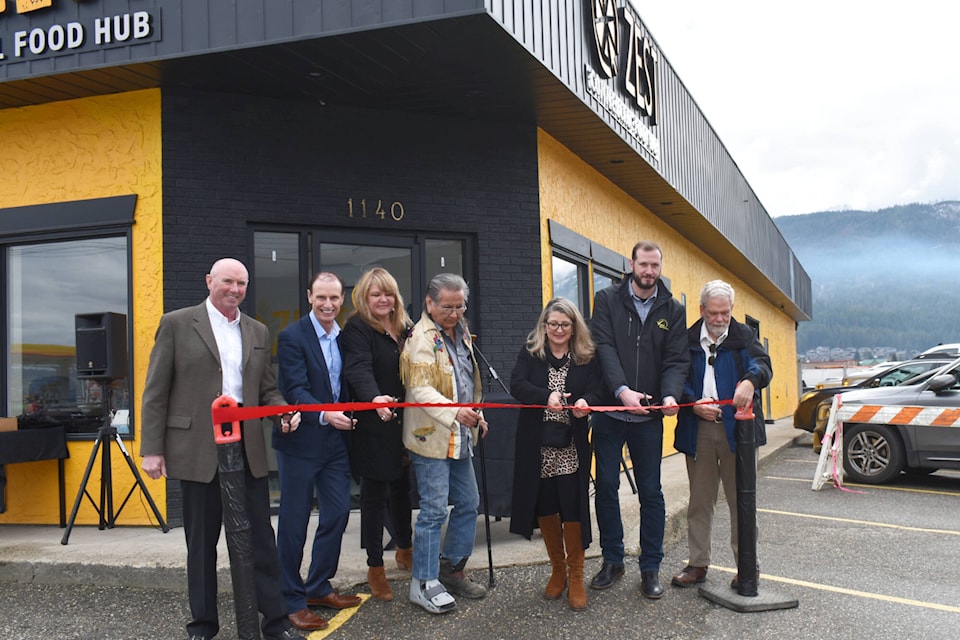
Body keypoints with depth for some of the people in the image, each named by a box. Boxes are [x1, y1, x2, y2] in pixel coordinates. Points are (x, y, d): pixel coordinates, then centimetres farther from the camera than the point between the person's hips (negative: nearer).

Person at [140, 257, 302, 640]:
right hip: (198, 450, -3)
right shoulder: (176, 324, 0)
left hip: (248, 449, 3)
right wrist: (152, 449, -7)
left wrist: (284, 411, -5)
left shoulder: (258, 332, 13)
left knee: (260, 537, 5)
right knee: (201, 542, 9)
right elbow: (156, 392, -2)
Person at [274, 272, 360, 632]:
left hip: (336, 440, 6)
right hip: (300, 441, -6)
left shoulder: (345, 336, 9)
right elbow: (295, 390, -19)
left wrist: (346, 418, 1)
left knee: (337, 514, 11)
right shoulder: (292, 337, -11)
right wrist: (325, 415, -33)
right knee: (294, 521, 3)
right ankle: (291, 600, 14)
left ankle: (318, 588, 28)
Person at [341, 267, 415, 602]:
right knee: (374, 495, 4)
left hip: (403, 425, 6)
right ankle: (375, 568, 17)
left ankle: (405, 550, 39)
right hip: (373, 428, -6)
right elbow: (359, 370, -26)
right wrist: (376, 399, -43)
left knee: (401, 489, 18)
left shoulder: (405, 328, 11)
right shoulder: (357, 328, -10)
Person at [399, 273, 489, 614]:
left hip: (460, 438, 9)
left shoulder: (461, 333, 14)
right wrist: (454, 411, -37)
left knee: (468, 503, 14)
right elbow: (420, 389, -25)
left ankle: (451, 568, 29)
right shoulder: (422, 338, -14)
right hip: (431, 437, -9)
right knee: (434, 510, -4)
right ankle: (424, 583, 8)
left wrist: (476, 415, 20)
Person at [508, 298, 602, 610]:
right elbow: (516, 385, -10)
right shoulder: (530, 354, 3)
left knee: (572, 507, -2)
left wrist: (585, 401, -29)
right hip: (537, 446, 1)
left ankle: (575, 576, 15)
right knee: (544, 506, 9)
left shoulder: (586, 357, 4)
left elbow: (596, 390, -5)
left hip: (571, 446, -1)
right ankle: (558, 570, 28)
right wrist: (547, 396, -28)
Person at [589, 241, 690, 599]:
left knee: (651, 492, 6)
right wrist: (622, 390, -26)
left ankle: (650, 568, 17)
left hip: (649, 416, 1)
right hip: (609, 410, -1)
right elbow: (604, 348, -11)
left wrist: (670, 395, -23)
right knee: (606, 486, 6)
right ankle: (612, 560, 22)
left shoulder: (673, 311, 5)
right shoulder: (607, 300, 0)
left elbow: (676, 360, -3)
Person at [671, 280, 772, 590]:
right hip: (698, 429, 2)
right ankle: (698, 564, 18)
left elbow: (763, 364, -10)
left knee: (741, 500, 2)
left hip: (736, 427, -1)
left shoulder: (744, 336, 7)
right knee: (700, 500, 9)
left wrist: (750, 380, -32)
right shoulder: (687, 340, 10)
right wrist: (695, 404, -12)